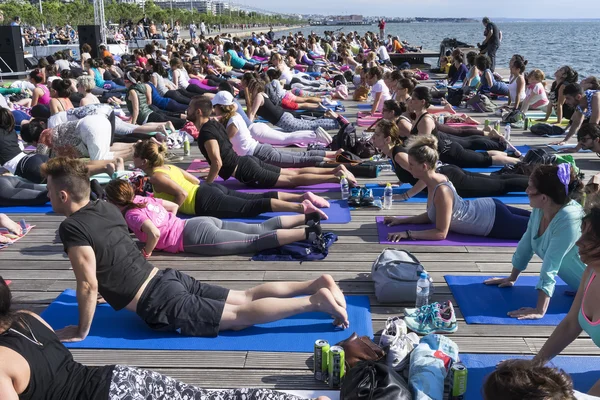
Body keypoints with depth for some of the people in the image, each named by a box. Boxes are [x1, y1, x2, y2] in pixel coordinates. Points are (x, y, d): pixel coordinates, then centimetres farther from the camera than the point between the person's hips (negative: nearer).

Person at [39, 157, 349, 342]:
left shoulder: (72, 227, -13)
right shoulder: (106, 208, 12)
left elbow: (88, 285, -17)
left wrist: (81, 332, -5)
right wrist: (110, 292, 36)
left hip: (160, 303, -8)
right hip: (168, 278, 8)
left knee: (241, 315, -7)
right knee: (245, 298, 9)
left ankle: (316, 300, -13)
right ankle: (317, 284, 4)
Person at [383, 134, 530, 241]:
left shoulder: (441, 191, -32)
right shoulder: (436, 178, -6)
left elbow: (441, 233, -27)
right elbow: (432, 214, 7)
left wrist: (408, 234, -29)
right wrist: (403, 220, 1)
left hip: (495, 221, -8)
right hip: (489, 209, 8)